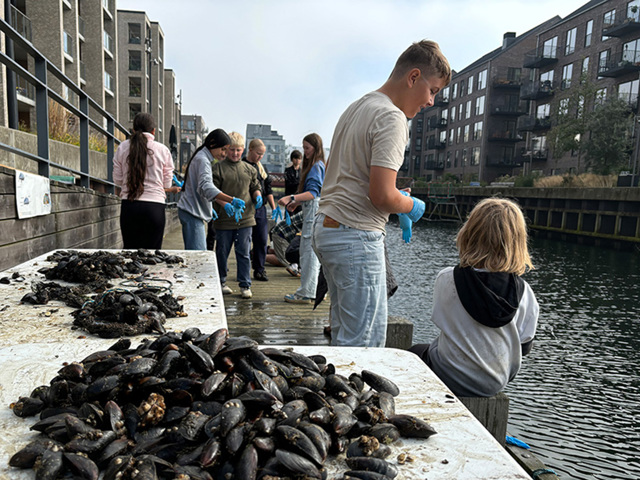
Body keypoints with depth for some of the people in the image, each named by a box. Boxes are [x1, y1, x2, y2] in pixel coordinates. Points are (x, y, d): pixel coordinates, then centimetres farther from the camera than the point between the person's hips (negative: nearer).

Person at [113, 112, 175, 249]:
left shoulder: (123, 147, 6)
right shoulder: (163, 150, 1)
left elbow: (117, 180, 10)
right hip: (155, 206, -2)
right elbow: (167, 184, 6)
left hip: (128, 206, 2)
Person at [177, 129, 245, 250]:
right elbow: (206, 187, -29)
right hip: (192, 213, -10)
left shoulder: (203, 158, 19)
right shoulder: (202, 159, -14)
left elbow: (209, 188, 20)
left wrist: (224, 204, 7)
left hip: (195, 212, 10)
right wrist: (232, 200, -37)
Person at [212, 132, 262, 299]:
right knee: (222, 252, 11)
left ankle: (245, 285, 13)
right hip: (224, 219, -2)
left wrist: (257, 196, -1)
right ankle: (221, 282, 28)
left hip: (246, 218, 2)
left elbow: (255, 187, 21)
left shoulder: (249, 169, 11)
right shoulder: (218, 168, -1)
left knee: (244, 253, 4)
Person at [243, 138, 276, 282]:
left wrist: (273, 207, 16)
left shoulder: (261, 167, 15)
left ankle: (259, 270, 18)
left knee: (262, 240, 6)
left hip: (260, 209, 6)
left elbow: (268, 189, 19)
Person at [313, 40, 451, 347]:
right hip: (357, 237, -10)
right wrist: (412, 206, -1)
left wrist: (397, 197, 19)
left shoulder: (356, 108, 16)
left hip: (325, 227, 10)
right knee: (365, 342, -2)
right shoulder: (392, 118, -14)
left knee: (344, 332, 18)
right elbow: (382, 196, -23)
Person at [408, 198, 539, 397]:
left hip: (451, 379, -3)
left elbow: (439, 319, -6)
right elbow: (524, 346, -5)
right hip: (495, 384, 3)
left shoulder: (447, 279, -23)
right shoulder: (524, 293, -16)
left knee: (416, 352, 29)